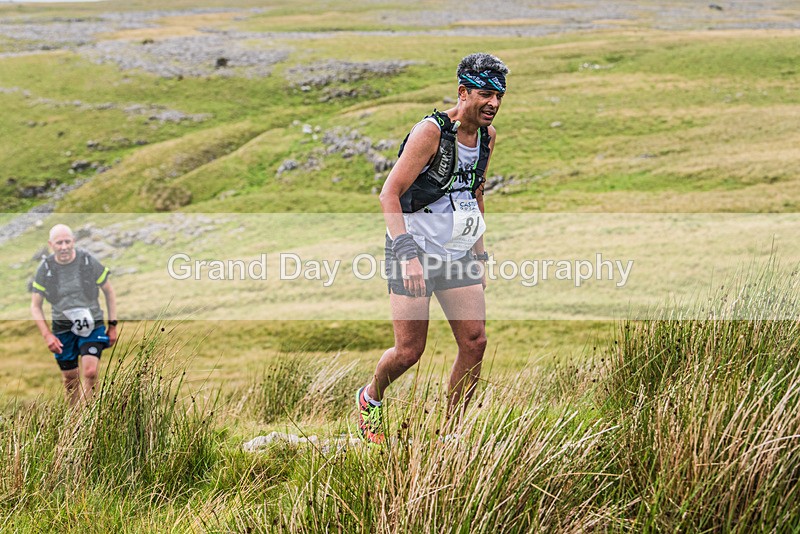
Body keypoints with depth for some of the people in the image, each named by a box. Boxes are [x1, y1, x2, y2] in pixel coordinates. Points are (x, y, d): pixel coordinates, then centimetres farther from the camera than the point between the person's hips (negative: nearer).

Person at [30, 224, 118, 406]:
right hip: (63, 327, 1)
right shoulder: (45, 268, -7)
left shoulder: (89, 261, -9)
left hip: (92, 324, -1)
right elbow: (35, 306, 2)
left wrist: (112, 325, 3)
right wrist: (47, 335, -9)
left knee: (90, 372, -18)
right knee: (70, 378, 8)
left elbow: (109, 291, 4)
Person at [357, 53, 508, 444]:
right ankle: (370, 399, 29)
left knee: (475, 342, -3)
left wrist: (479, 254, 19)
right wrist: (408, 256, -30)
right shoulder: (431, 131, -18)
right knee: (409, 351, -3)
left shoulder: (487, 135, 5)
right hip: (416, 250, -6)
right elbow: (389, 194, -20)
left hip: (458, 254, 6)